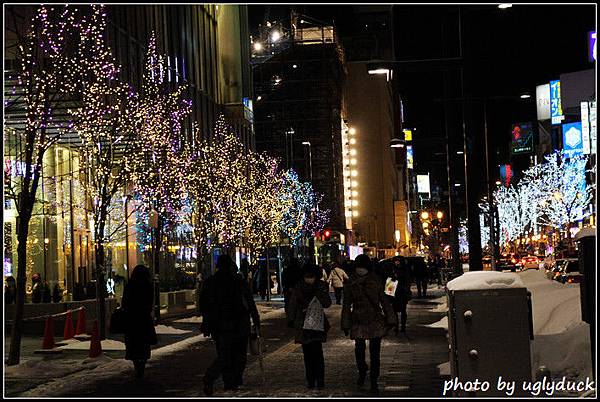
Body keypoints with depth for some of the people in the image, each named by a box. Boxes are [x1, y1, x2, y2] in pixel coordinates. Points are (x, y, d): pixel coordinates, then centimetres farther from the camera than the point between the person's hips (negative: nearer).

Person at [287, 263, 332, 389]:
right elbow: (292, 305, 9)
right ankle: (310, 380, 15)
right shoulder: (298, 288, 3)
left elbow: (327, 303, -15)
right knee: (307, 353, 7)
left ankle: (320, 380, -6)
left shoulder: (321, 287, -3)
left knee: (317, 351, -12)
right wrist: (291, 320, 6)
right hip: (303, 324, 3)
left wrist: (320, 293, -28)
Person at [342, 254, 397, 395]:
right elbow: (346, 305, 6)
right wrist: (346, 325, 4)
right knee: (359, 349, 2)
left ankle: (374, 383, 9)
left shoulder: (375, 281, 2)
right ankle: (362, 372, 32)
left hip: (376, 320, 0)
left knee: (375, 353, 1)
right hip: (358, 322, 0)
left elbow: (383, 300, 8)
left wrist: (390, 319, 5)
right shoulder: (350, 283, 1)